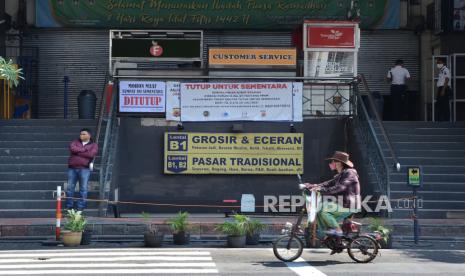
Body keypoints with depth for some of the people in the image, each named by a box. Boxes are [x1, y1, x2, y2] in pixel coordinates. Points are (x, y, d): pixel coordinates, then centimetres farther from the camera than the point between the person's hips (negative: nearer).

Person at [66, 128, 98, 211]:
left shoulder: (93, 145, 9)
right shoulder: (76, 142, 15)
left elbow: (91, 154, -10)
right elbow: (72, 148, -7)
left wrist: (78, 152, -6)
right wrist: (84, 150, -9)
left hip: (84, 169, -2)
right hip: (72, 168, 2)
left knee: (83, 188, -5)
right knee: (70, 187, 1)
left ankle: (81, 206, -1)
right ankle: (69, 206, 8)